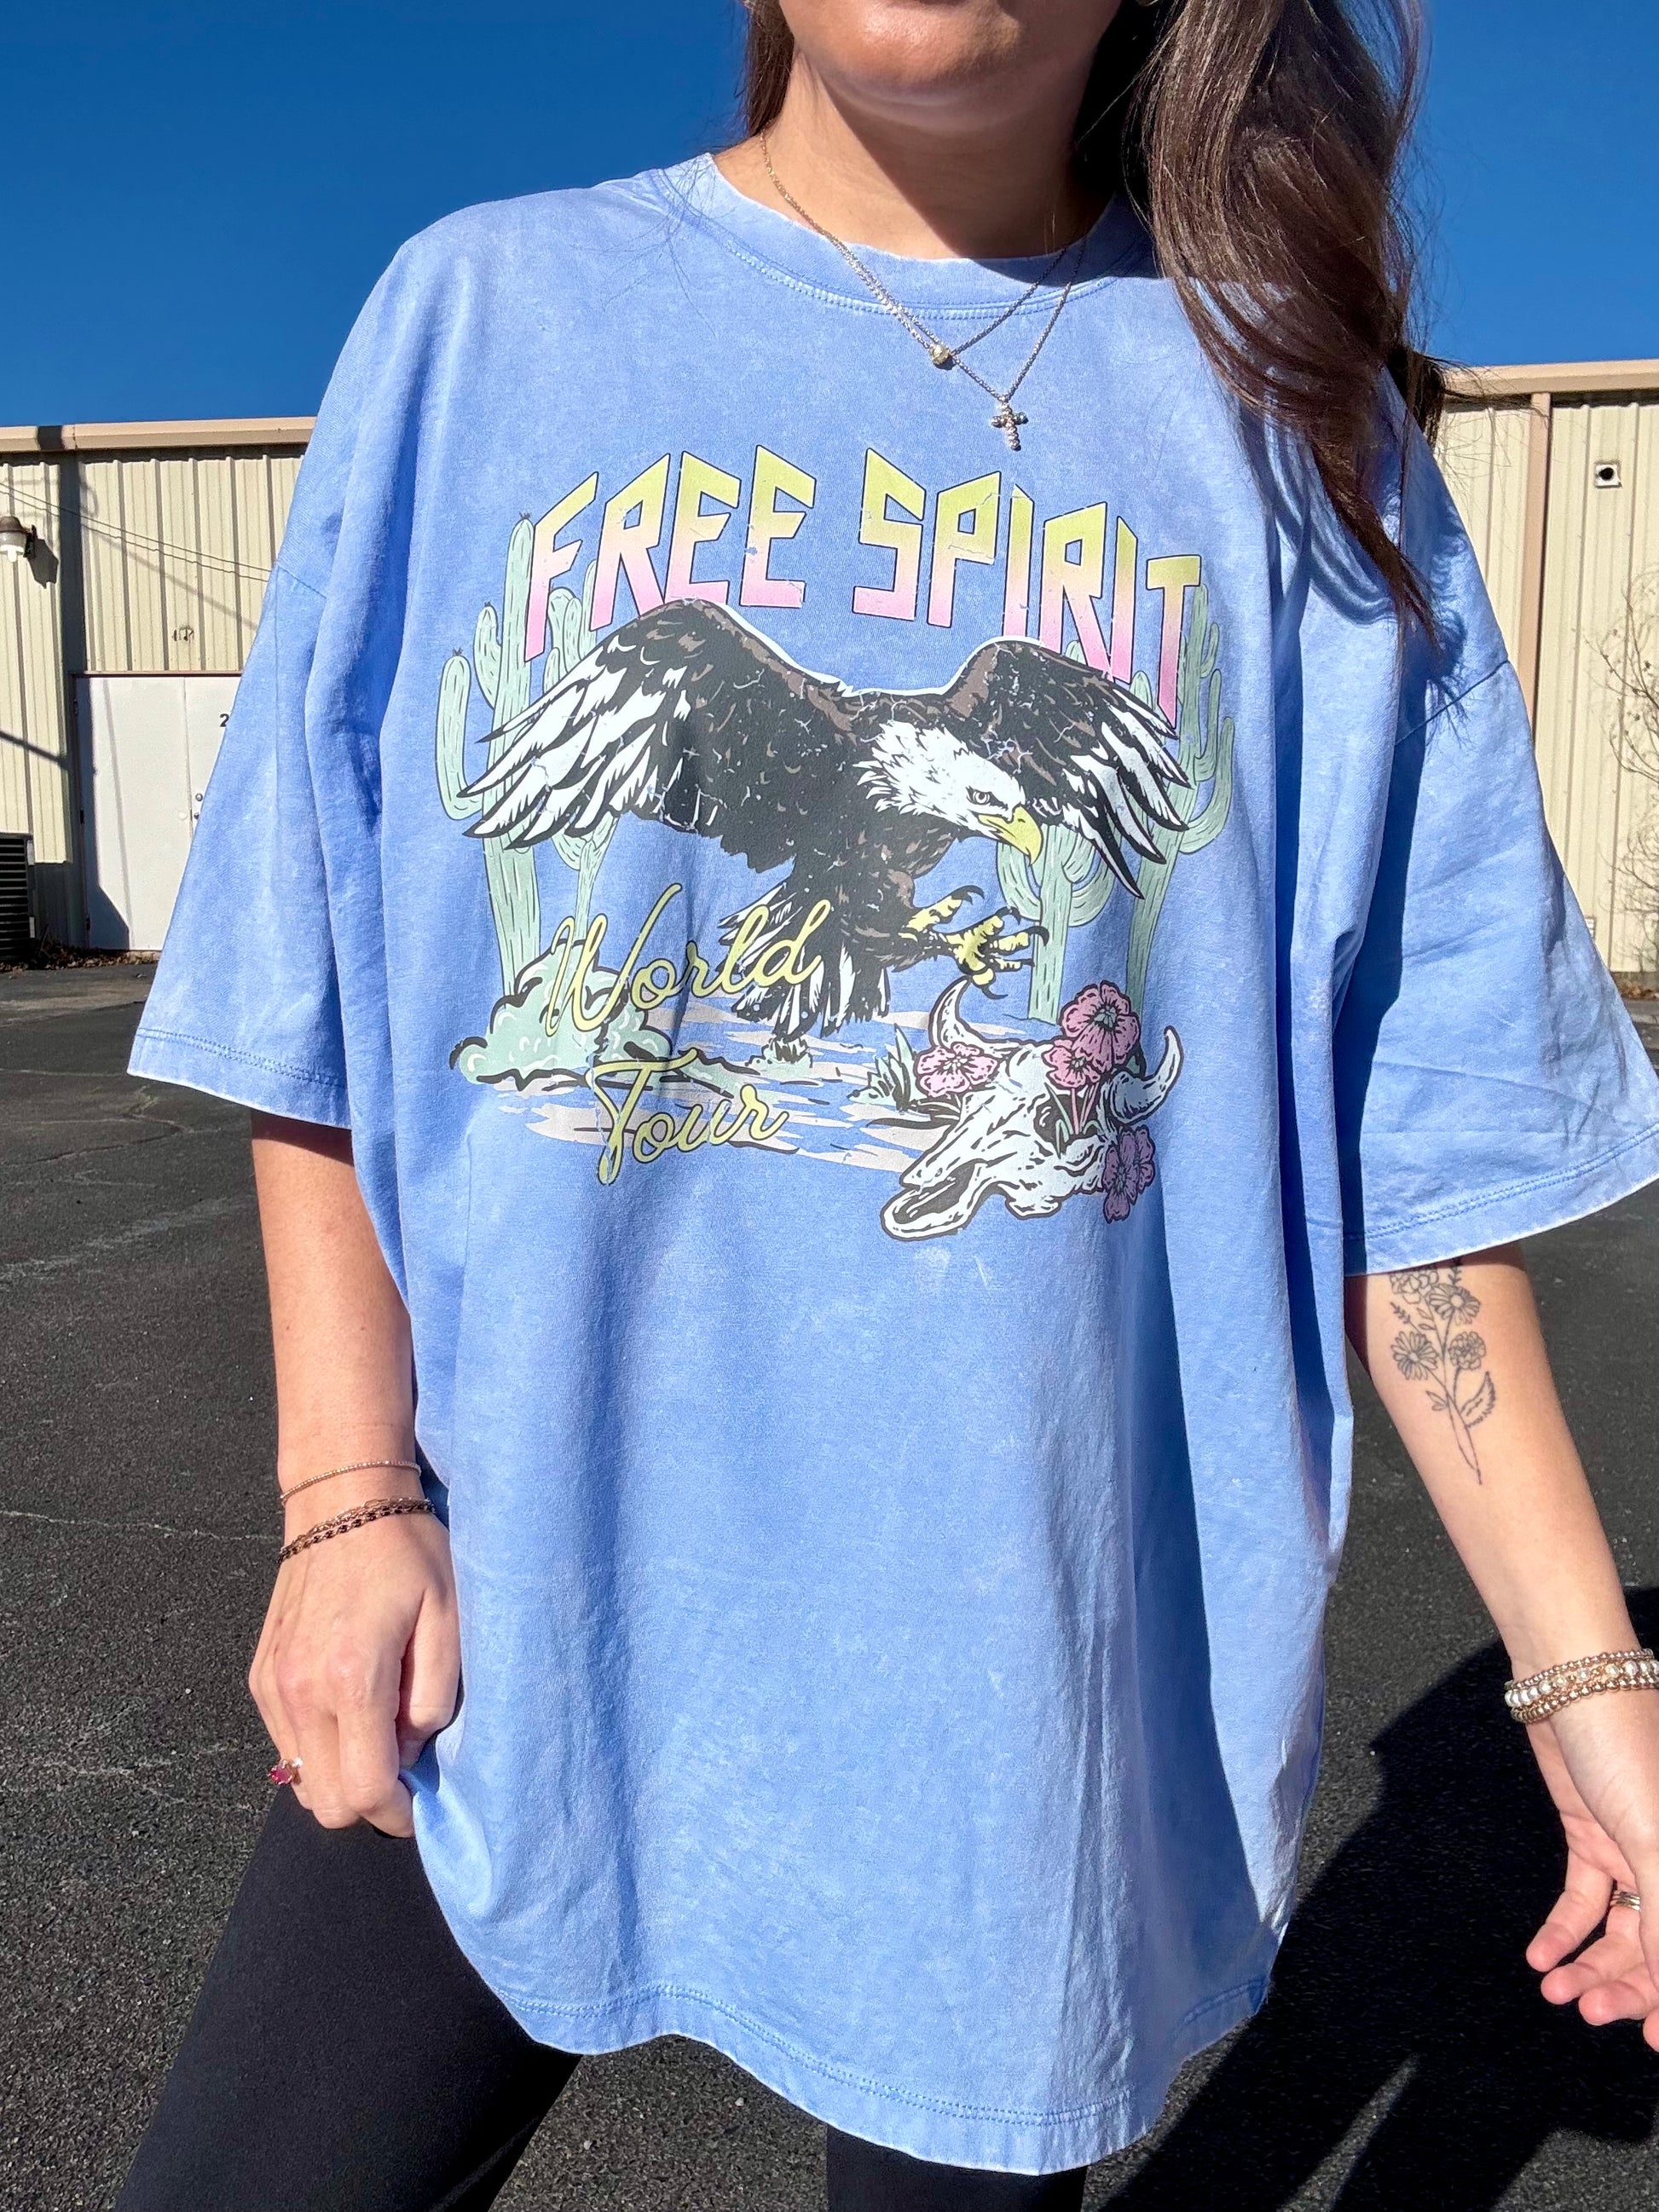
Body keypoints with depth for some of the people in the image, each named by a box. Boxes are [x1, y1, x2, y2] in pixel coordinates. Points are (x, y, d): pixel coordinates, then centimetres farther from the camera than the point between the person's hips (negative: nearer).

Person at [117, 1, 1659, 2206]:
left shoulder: (1288, 413, 2)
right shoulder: (484, 314, 2)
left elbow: (1422, 1108, 0)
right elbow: (317, 996, 3)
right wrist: (349, 1494, -5)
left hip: (1023, 1678, 1)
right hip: (504, 1630, 1)